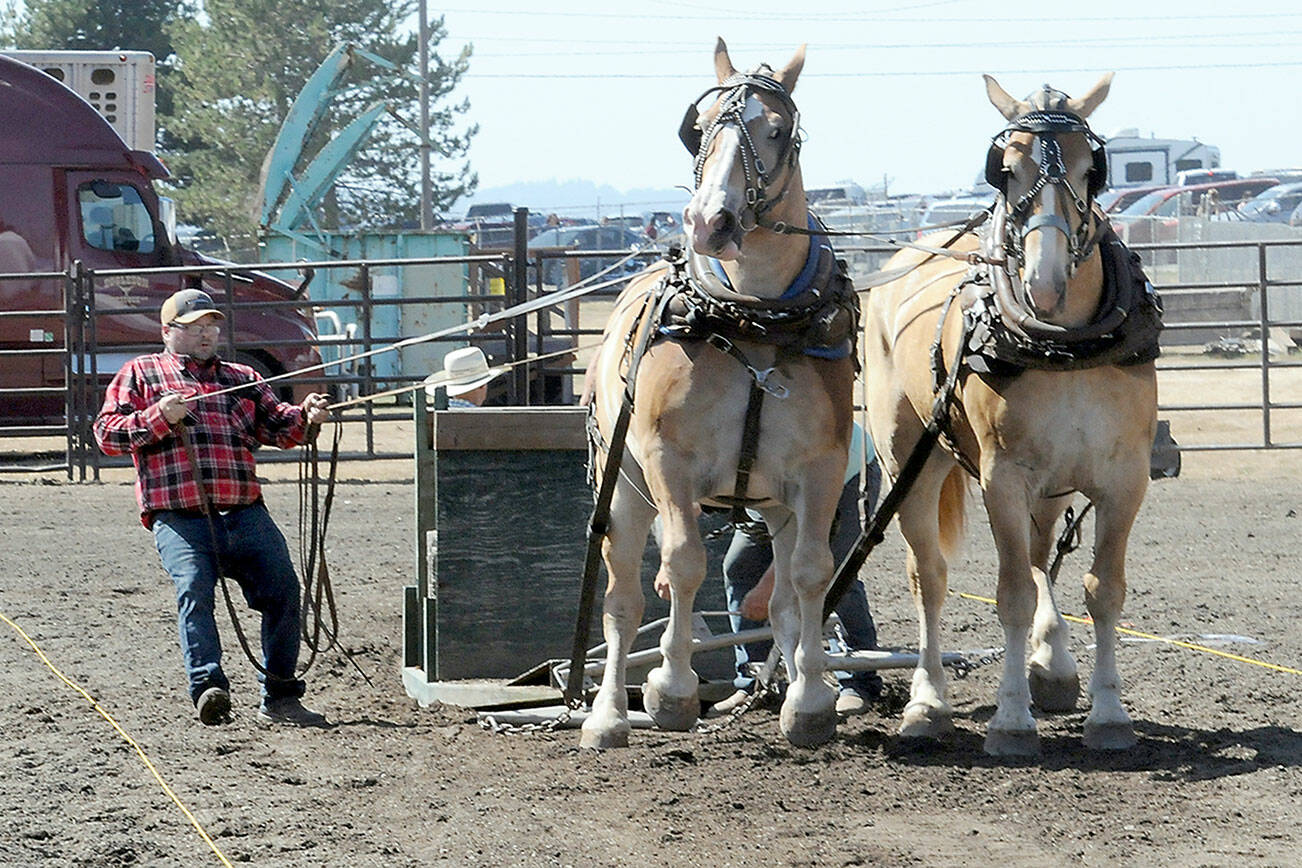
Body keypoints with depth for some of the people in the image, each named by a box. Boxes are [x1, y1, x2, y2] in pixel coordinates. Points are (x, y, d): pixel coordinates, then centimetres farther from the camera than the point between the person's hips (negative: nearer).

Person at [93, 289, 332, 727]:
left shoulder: (242, 378, 26)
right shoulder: (140, 374, 17)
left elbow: (277, 425, 16)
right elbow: (107, 434, 7)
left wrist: (305, 416, -6)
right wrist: (160, 418, -8)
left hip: (244, 513, 4)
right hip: (178, 516, -3)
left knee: (282, 588, -8)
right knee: (194, 588, -25)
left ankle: (279, 698, 0)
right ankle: (208, 687, -35)